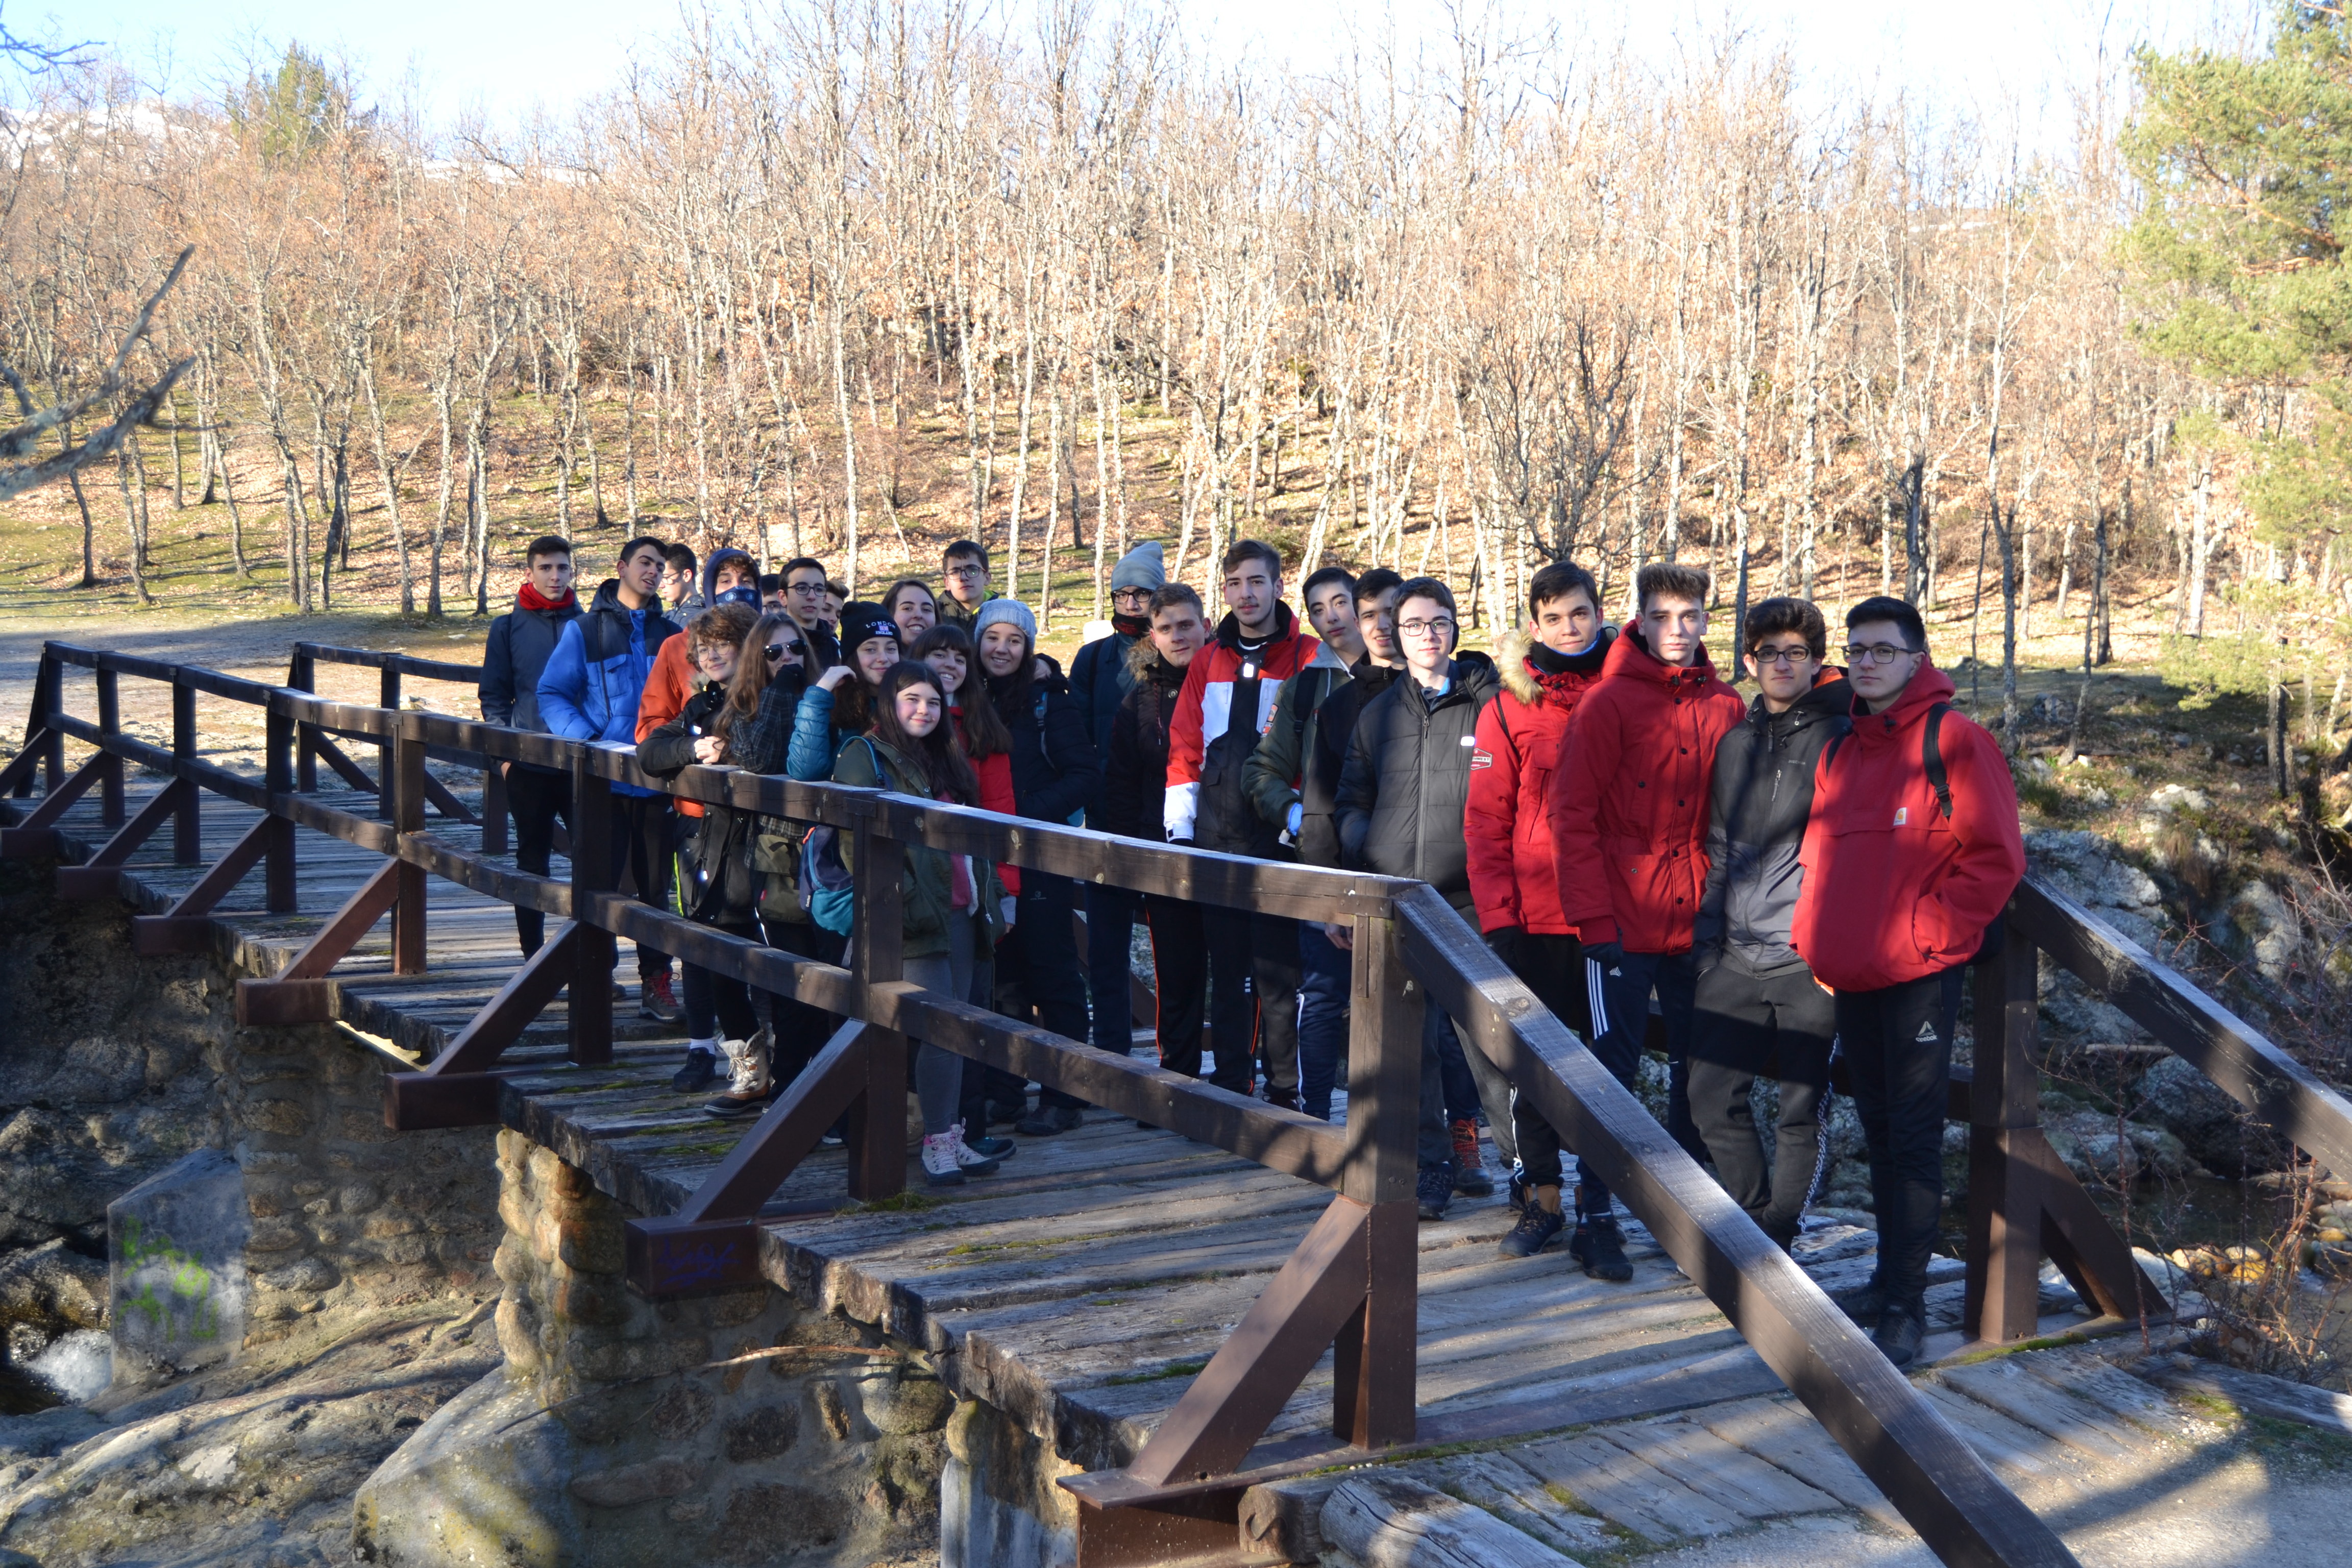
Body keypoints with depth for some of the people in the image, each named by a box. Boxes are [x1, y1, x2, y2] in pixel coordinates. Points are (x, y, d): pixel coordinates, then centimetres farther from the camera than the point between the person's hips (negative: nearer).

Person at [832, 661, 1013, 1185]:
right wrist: (896, 901, -19)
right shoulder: (865, 757, -3)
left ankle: (950, 1136, 14)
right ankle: (938, 1140, -3)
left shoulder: (946, 759, 21)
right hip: (915, 920, -7)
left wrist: (990, 897, 18)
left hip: (960, 913, 7)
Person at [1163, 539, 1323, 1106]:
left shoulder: (1308, 659, -1)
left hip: (1278, 837, -4)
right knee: (1226, 968, 10)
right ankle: (1230, 1086, 18)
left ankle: (1283, 1092, 7)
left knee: (1277, 973, -2)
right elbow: (1185, 748, 14)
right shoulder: (1209, 661, 13)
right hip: (1215, 836, 4)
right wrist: (1180, 827, 7)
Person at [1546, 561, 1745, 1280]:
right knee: (1614, 1066, -1)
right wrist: (1593, 916, -13)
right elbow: (1572, 816, -8)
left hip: (1698, 924, 5)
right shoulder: (1610, 701, -6)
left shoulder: (1726, 707, 8)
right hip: (1623, 924, -4)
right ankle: (1596, 1220, 7)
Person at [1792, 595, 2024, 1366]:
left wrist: (1932, 929, -13)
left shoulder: (1953, 740, -7)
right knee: (1879, 1132, 15)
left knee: (1913, 1137, -4)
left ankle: (1905, 1304, 0)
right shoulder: (1840, 751, 14)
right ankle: (1889, 1277, 26)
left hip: (1919, 975, -7)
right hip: (1850, 977, 7)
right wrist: (1812, 935, 10)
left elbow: (1995, 857, -10)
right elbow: (1819, 856, 22)